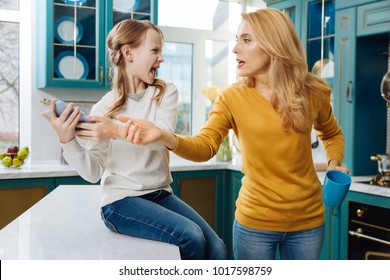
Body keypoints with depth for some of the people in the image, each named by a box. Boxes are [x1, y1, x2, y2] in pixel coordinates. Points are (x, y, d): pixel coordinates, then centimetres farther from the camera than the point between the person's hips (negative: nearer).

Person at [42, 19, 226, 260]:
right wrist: (67, 141, -24)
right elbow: (94, 172, -7)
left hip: (161, 195, 3)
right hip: (122, 200, -3)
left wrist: (116, 129, -32)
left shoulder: (166, 92, 3)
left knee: (217, 249, -15)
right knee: (191, 238, -23)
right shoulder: (105, 106, -3)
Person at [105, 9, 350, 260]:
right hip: (255, 222, -1)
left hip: (307, 220, 1)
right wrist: (163, 136, -38)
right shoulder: (232, 97, -8)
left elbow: (333, 135, 15)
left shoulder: (312, 93, -5)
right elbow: (205, 146, -20)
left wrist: (334, 164, -4)